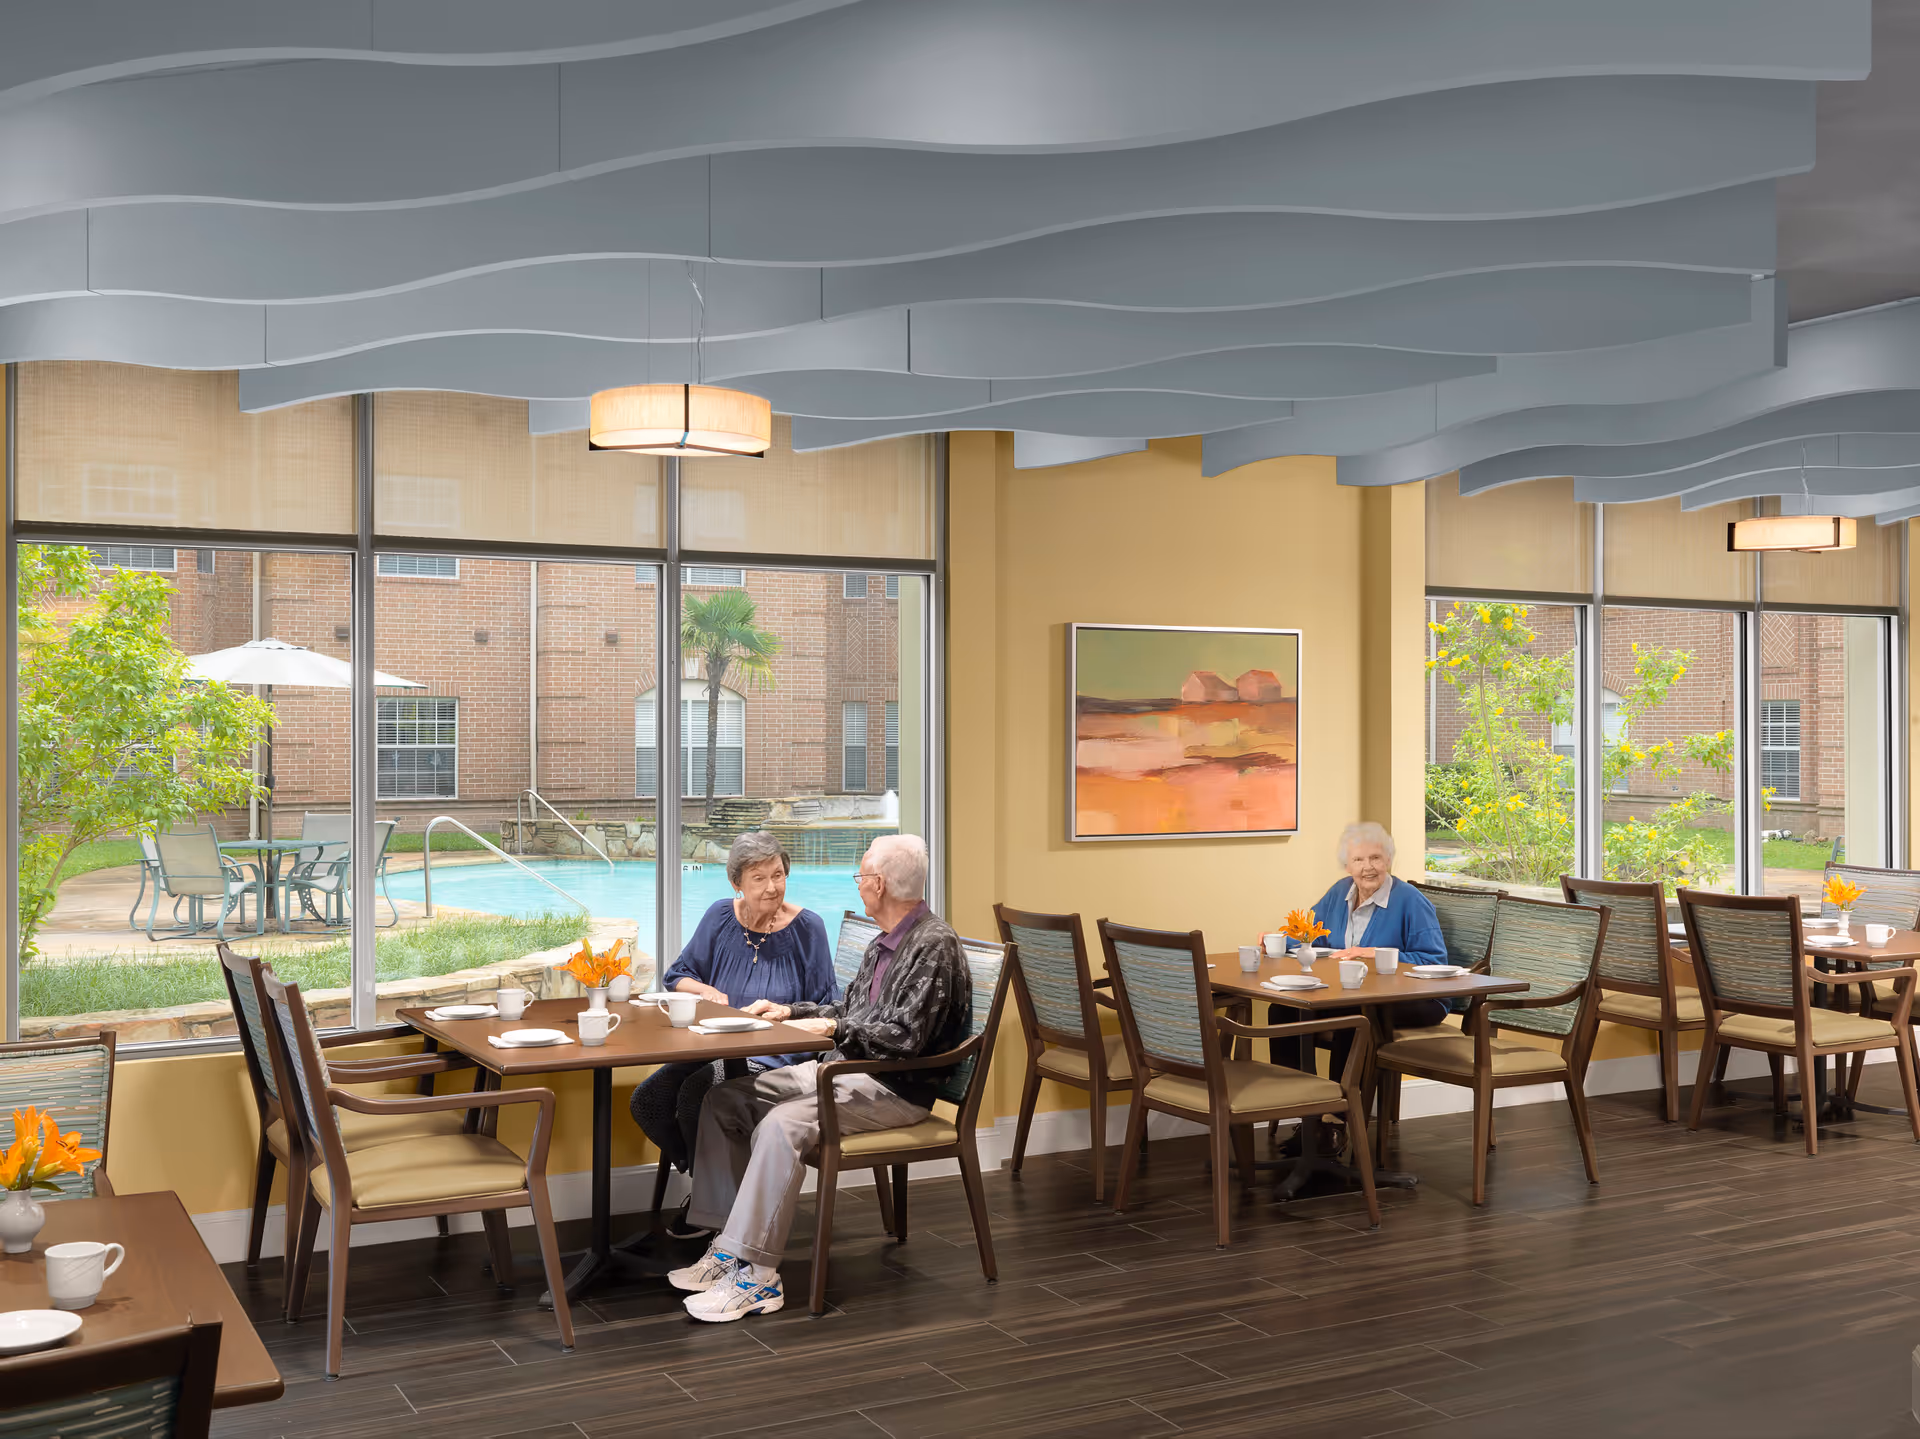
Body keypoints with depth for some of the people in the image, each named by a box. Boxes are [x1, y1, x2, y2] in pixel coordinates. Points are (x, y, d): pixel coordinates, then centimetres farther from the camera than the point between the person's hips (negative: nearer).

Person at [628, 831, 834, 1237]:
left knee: (694, 1095, -27)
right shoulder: (721, 917, 7)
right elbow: (676, 975, 15)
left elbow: (823, 1010, 0)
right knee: (647, 1102, -16)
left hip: (775, 1052, -5)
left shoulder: (806, 927, -2)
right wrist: (706, 990, -5)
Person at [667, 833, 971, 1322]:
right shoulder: (885, 942, 16)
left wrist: (832, 1028, -13)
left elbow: (903, 1038, -22)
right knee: (723, 1100, -3)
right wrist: (790, 1012, 13)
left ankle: (757, 1275, -26)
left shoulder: (934, 945, -15)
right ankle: (728, 1244, -3)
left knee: (781, 1125, -32)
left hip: (893, 1089, -10)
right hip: (843, 1069, 10)